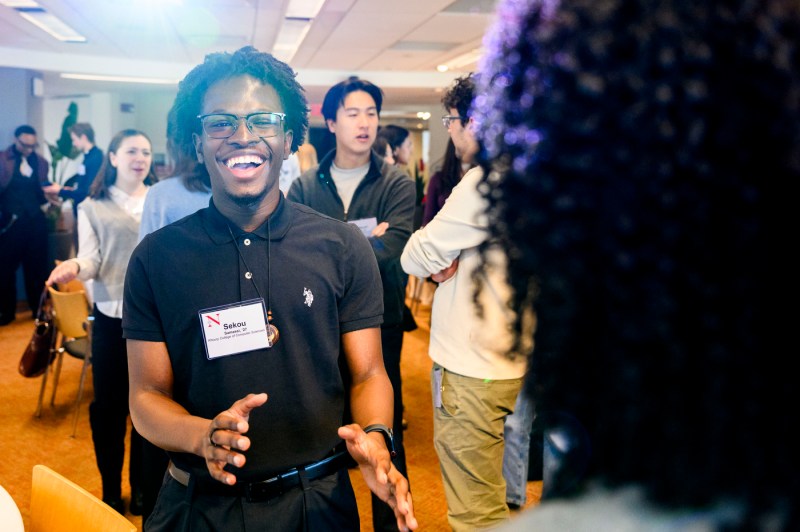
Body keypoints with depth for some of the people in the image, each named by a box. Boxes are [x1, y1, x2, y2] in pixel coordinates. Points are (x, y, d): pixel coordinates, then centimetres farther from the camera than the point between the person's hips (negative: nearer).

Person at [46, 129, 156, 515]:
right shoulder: (92, 207, 8)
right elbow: (91, 261, 0)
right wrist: (75, 266, -21)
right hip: (112, 316, 0)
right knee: (108, 403, 7)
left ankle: (141, 486, 25)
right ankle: (111, 490, 25)